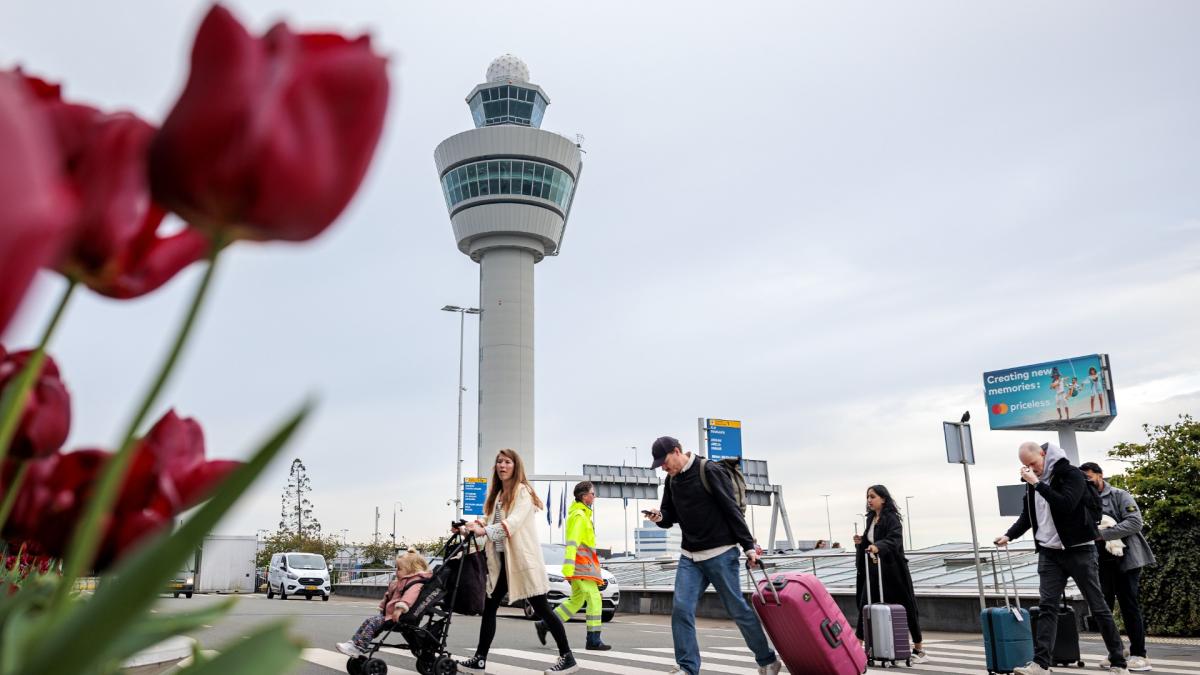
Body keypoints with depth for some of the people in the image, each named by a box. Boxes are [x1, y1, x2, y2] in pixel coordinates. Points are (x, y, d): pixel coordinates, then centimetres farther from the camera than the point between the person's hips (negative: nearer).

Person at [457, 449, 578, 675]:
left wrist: (484, 531, -33)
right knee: (489, 607, 6)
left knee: (541, 609, -3)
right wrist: (477, 526, -11)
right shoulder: (497, 495, 16)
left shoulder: (523, 491, -8)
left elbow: (513, 522, -22)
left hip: (523, 559, -7)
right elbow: (491, 522, 10)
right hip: (501, 561, 7)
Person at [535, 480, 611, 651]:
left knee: (576, 600, 14)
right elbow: (572, 542, -20)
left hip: (582, 564, 10)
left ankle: (544, 625, 17)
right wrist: (568, 568, -26)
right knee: (594, 599, -8)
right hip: (581, 563, -10)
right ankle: (593, 640, -6)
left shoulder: (581, 514, 20)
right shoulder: (579, 515, -12)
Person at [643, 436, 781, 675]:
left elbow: (732, 510, -11)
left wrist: (748, 546, -11)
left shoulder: (709, 471, -11)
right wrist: (660, 517, -9)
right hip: (689, 557, 6)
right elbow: (671, 516, 15)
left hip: (721, 554, -6)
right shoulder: (672, 480, 9)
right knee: (681, 609, -7)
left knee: (738, 609, 3)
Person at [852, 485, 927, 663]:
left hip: (892, 568, -7)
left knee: (906, 608, 4)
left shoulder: (891, 518, -12)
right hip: (874, 569, 7)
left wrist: (877, 547, -46)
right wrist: (861, 542, 0)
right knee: (865, 606, 2)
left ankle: (919, 649, 17)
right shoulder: (870, 519, 11)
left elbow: (894, 539, -29)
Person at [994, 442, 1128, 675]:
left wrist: (1037, 483, -27)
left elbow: (1066, 504, -27)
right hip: (1049, 553, 5)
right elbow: (1027, 515, 18)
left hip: (1078, 550, -5)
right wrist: (1009, 535, 5)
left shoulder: (1071, 474, -11)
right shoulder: (1033, 482, 8)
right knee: (1047, 606, -2)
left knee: (1098, 607, 3)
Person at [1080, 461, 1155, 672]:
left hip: (1126, 559, -5)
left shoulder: (1120, 496, -2)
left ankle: (1139, 655, 4)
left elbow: (1135, 522, -15)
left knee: (1129, 606, -3)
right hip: (1101, 561, 5)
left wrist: (1102, 534, -20)